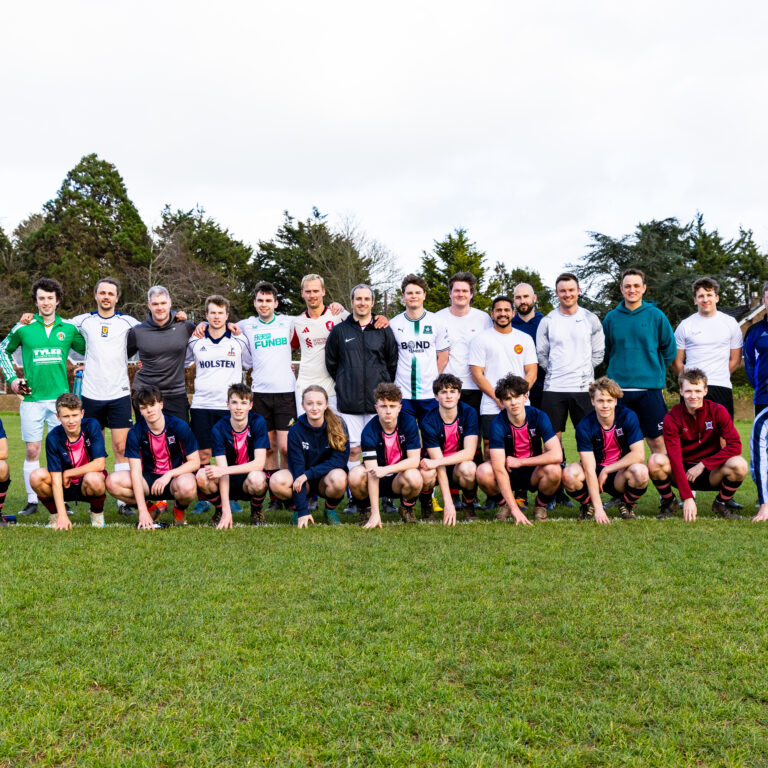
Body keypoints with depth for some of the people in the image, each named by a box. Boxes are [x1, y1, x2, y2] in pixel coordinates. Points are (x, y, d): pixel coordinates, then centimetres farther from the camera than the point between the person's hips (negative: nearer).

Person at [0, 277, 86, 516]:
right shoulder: (23, 328, 2)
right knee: (32, 450, 2)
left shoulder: (69, 328, 4)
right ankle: (32, 500, 11)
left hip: (60, 397, 0)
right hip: (32, 398, 0)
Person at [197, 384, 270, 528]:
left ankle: (257, 510, -1)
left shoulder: (258, 422, -13)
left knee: (257, 478, -36)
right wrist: (226, 510, -28)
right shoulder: (219, 428, -12)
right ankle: (219, 510, 2)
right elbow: (222, 469, -19)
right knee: (202, 476, -29)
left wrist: (224, 470, -30)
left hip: (248, 482, -1)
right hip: (228, 482, 1)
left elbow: (259, 463, -20)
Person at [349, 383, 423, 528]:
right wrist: (375, 514, -31)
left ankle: (407, 508, 1)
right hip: (377, 481, 0)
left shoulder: (409, 422, -15)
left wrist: (386, 470, -33)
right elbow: (372, 472, -25)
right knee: (356, 475, -32)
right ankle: (365, 509, 0)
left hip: (399, 479, 1)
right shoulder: (369, 431, -19)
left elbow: (414, 460, -16)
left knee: (414, 477, -34)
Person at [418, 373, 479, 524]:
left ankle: (468, 505, -3)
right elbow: (439, 465, -23)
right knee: (426, 473, -36)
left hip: (460, 463, 1)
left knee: (468, 468, -35)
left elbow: (469, 453, -21)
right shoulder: (429, 422, -19)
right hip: (438, 465, -1)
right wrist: (448, 503, -31)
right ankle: (426, 506, -2)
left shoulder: (469, 413, -13)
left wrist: (436, 461, -32)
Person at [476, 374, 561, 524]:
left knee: (553, 470, -32)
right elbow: (499, 469, -26)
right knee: (483, 472, -32)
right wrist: (514, 508, -33)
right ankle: (504, 504, 1)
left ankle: (540, 506, 0)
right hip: (508, 475, -1)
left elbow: (557, 455, -24)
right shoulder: (498, 424, -19)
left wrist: (519, 462, -22)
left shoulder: (539, 416, -14)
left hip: (533, 472, 1)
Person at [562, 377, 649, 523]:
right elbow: (589, 470, -21)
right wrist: (598, 508, -28)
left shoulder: (628, 417, -13)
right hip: (595, 472, 0)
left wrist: (607, 470, -18)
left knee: (640, 472, -35)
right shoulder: (584, 426, -16)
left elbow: (639, 455, -19)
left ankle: (626, 505, -1)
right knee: (569, 474, -32)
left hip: (620, 474, 0)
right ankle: (588, 504, 2)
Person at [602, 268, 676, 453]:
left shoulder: (656, 316, 1)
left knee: (657, 441, -1)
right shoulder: (611, 318, 6)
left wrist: (654, 369, 8)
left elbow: (670, 350, 9)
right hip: (618, 389, 2)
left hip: (650, 388, -1)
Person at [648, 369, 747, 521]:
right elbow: (675, 458, -21)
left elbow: (735, 445, -15)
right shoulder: (672, 418, -13)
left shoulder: (718, 411, -8)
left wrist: (703, 465, -20)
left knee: (739, 465, -30)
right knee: (655, 461, -31)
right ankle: (669, 502, 0)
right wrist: (687, 498, -30)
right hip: (682, 472, -1)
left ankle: (721, 503, 2)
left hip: (711, 474, 1)